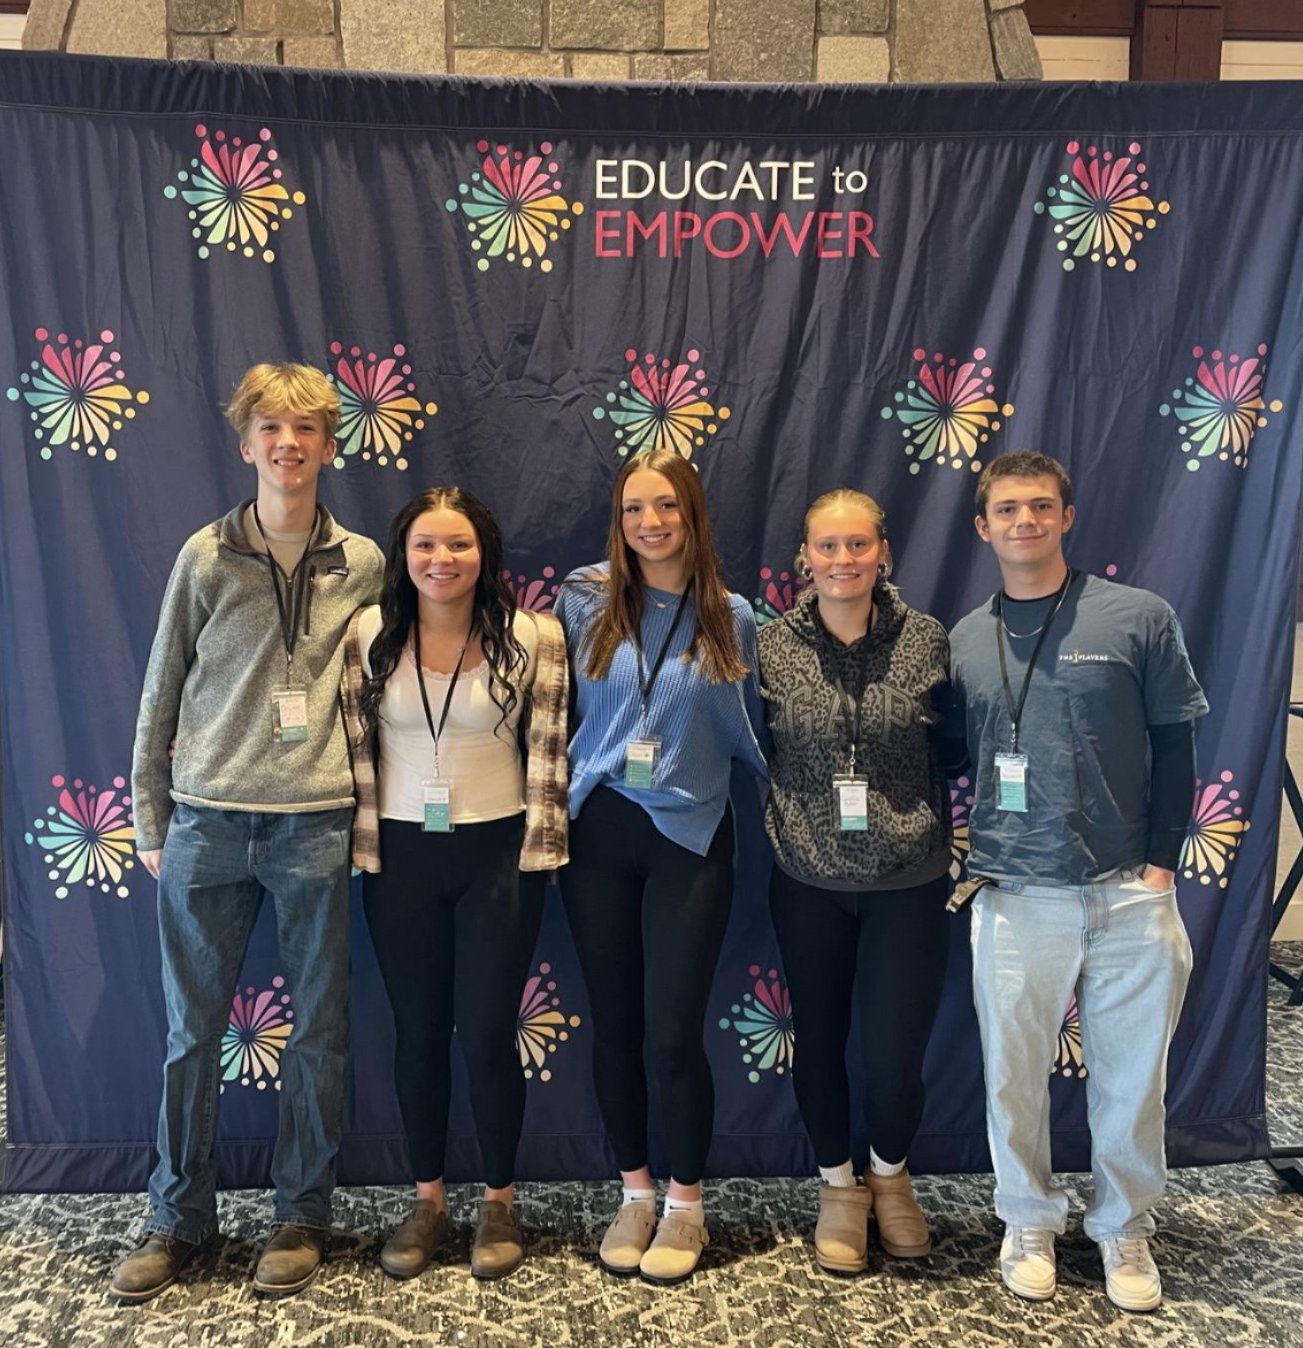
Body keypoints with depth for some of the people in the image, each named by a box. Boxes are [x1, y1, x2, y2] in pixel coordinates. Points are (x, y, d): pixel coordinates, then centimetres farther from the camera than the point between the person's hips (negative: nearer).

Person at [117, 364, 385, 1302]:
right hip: (208, 821, 0)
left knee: (319, 1032, 8)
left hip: (317, 824, 0)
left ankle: (302, 1218, 25)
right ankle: (180, 1219, 28)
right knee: (192, 1031, 10)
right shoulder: (207, 557, 2)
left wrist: (370, 805, 7)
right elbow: (161, 696, 6)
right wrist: (151, 821, 6)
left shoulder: (363, 563, 4)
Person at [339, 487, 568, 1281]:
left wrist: (536, 854, -7)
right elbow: (357, 751, 2)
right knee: (418, 1031, 12)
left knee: (487, 1032, 3)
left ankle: (501, 1202, 26)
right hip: (401, 857, 2)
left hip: (497, 854, -2)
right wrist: (362, 849, 0)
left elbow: (549, 752, -5)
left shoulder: (534, 637, -6)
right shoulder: (368, 635, -1)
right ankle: (429, 1201, 31)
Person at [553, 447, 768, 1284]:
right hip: (598, 831, 1)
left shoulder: (731, 617, 0)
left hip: (691, 836, -1)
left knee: (673, 1031, -2)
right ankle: (634, 1193, 30)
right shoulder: (586, 600, -1)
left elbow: (747, 735, 8)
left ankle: (687, 1205, 22)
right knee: (614, 1025, 9)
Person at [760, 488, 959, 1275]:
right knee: (820, 1040, 13)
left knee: (897, 1049, 4)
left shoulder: (928, 640, -4)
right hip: (809, 883, 1)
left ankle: (892, 1176, 37)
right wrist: (782, 826, -3)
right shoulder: (772, 646, -4)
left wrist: (941, 836, -2)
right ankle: (839, 1186, 39)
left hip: (909, 884, 0)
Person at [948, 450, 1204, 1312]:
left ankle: (1125, 1228, 33)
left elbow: (1175, 748, 2)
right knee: (1015, 1072, 9)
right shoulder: (963, 643, 5)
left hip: (1132, 894, -1)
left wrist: (1160, 864, -4)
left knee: (1132, 1076, 10)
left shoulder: (1140, 617, -1)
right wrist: (958, 863, 4)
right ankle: (1030, 1223, 32)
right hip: (1018, 898, 1)